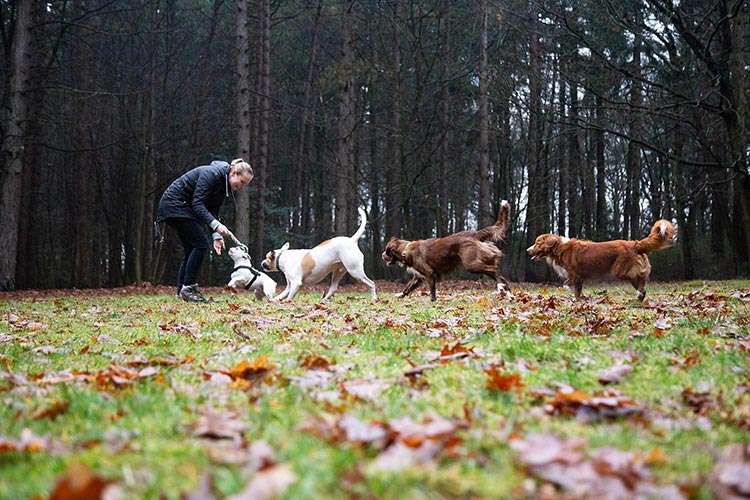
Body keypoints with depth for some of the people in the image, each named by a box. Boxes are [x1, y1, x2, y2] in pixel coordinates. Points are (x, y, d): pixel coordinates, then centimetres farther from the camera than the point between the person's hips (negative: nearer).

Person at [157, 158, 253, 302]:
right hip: (173, 204, -10)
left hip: (184, 207, 10)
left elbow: (213, 211, 5)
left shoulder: (224, 184, 6)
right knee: (201, 243, -15)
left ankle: (181, 292, 8)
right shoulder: (212, 174, -22)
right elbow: (198, 204, -27)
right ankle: (188, 288, -12)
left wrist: (217, 236, -8)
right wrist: (216, 225, -38)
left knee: (191, 249, 6)